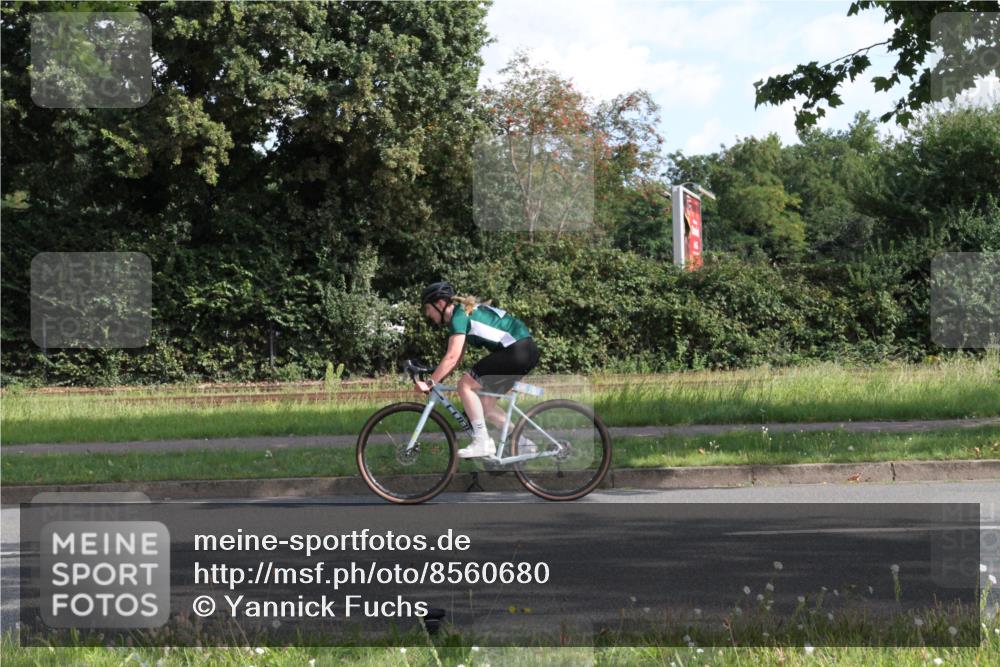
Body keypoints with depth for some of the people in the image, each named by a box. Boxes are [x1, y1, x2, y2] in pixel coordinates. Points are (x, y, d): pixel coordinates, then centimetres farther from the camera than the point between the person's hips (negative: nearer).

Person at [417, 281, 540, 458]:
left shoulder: (459, 316, -11)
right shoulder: (463, 313, 18)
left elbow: (452, 357, -19)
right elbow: (456, 358, 19)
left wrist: (429, 382, -16)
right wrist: (436, 379, 12)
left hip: (517, 351, -10)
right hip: (526, 351, 10)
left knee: (465, 385, -9)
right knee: (485, 402, 13)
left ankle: (482, 442, -8)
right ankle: (522, 443, 14)